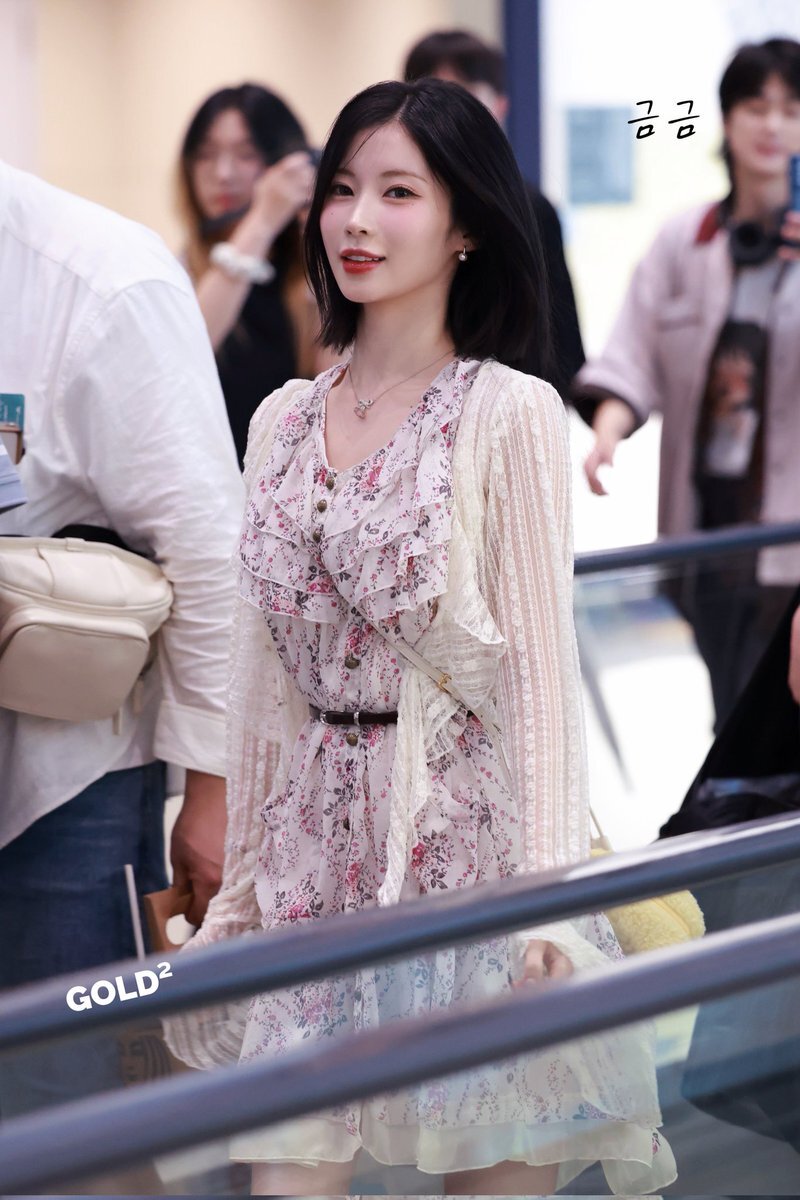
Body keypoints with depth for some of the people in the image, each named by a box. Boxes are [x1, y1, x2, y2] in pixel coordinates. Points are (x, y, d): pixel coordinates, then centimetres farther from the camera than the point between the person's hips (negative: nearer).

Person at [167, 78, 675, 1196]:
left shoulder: (510, 414, -6)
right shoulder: (283, 420, 9)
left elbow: (541, 667, -7)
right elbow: (261, 665, 13)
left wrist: (551, 897, -13)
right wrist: (240, 879, 13)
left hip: (463, 830, -4)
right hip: (316, 843, 5)